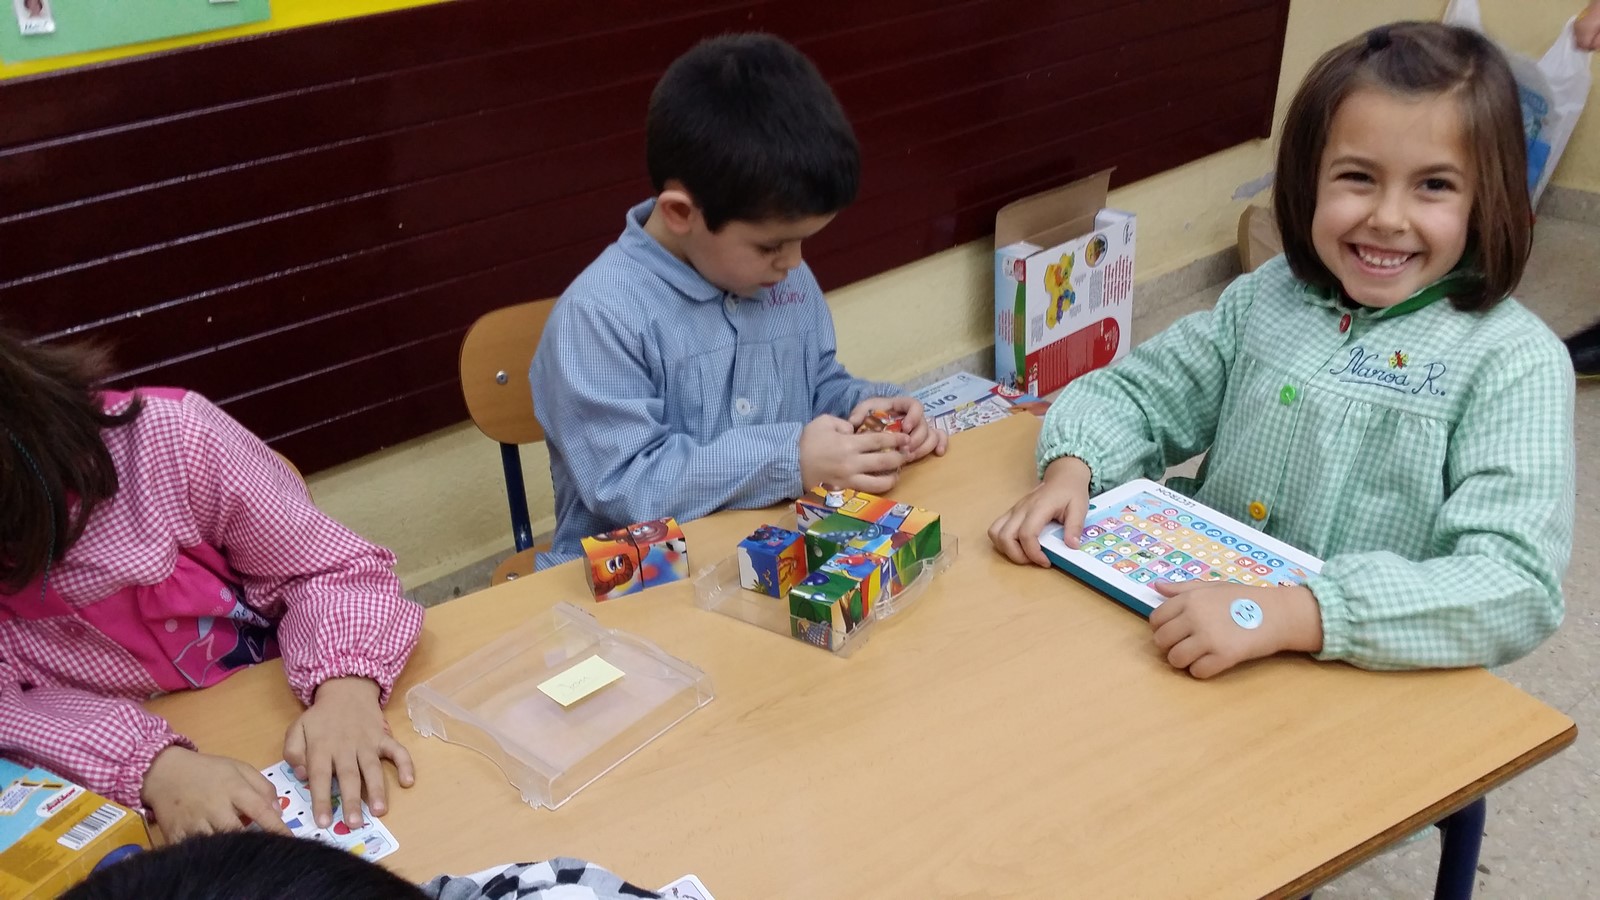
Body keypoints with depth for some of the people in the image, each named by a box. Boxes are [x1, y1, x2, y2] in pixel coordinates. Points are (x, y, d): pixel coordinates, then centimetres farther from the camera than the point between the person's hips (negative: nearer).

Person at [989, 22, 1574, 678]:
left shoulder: (1515, 363, -11)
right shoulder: (1266, 295, 2)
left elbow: (1518, 585, -20)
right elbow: (1137, 394, 10)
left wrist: (1290, 613, -33)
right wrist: (1071, 469, -12)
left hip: (1366, 688, -2)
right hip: (1197, 625, 3)